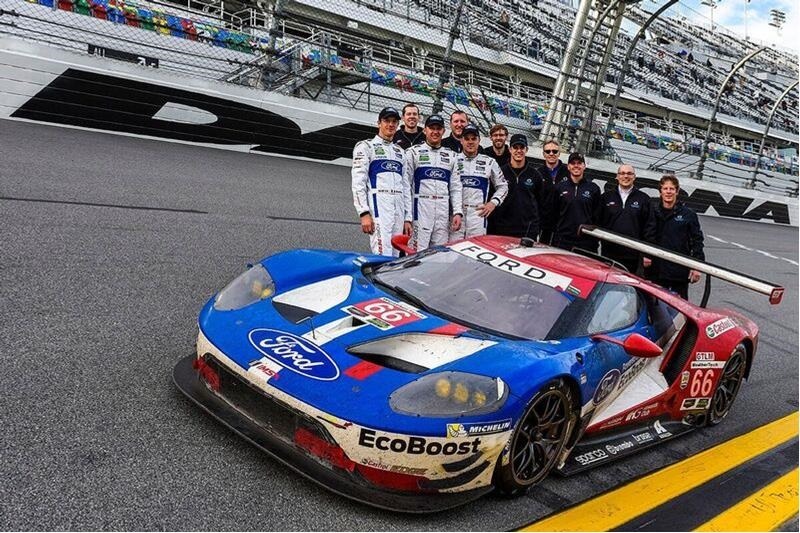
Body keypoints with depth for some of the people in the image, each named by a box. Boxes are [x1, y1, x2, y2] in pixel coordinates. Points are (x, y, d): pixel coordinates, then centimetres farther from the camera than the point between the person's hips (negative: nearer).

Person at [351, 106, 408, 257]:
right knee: (383, 256, -17)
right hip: (379, 204, -6)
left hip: (399, 208, 6)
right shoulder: (365, 146, 5)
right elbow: (358, 182, -5)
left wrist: (408, 218, 14)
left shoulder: (399, 151, 24)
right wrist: (364, 213, -16)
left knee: (395, 256, 4)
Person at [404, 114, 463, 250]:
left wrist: (457, 212, 0)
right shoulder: (413, 152, 5)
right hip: (420, 211, -4)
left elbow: (456, 187, 15)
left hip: (443, 213, 4)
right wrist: (407, 218, -9)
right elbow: (406, 187, -1)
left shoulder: (451, 155, 18)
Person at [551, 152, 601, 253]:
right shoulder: (560, 187, 10)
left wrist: (595, 240, 2)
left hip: (586, 242, -1)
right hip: (563, 240, 1)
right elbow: (554, 213, 11)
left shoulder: (594, 188, 6)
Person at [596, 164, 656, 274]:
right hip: (609, 254, 1)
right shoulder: (606, 197, 10)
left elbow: (650, 226, 4)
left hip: (633, 257, -1)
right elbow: (598, 222, 7)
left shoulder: (644, 199, 8)